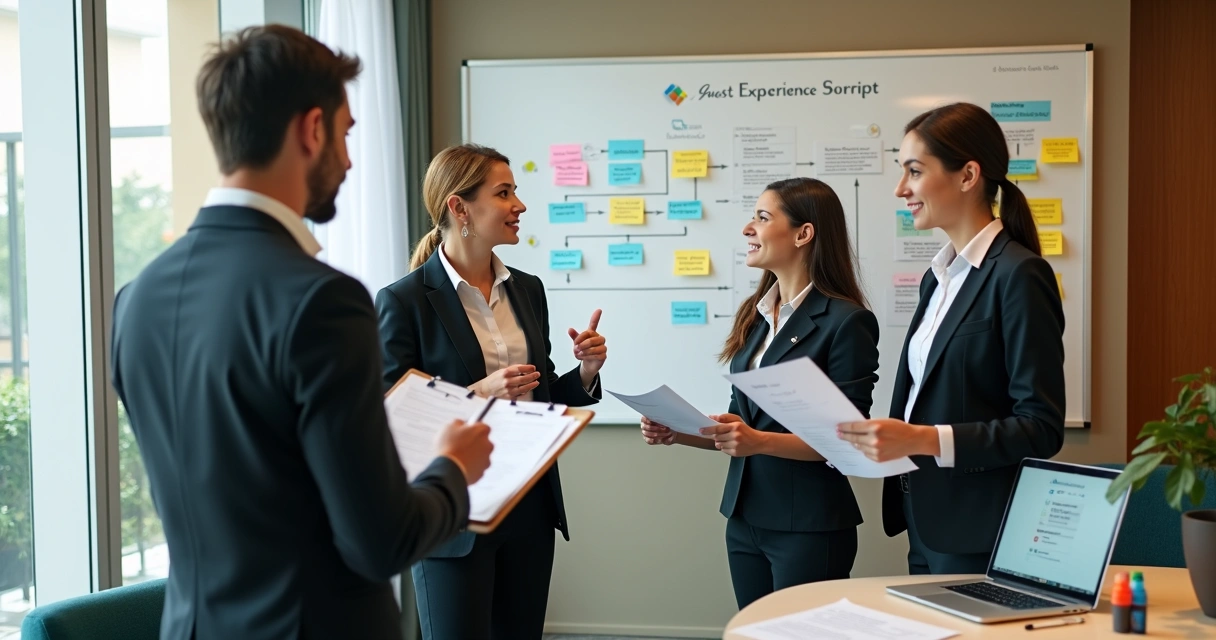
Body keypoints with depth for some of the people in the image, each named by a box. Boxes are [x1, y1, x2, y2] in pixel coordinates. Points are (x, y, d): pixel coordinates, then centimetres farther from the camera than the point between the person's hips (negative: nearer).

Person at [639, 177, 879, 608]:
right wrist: (678, 433, -1)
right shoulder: (755, 315, 10)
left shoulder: (846, 321, -12)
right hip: (745, 519, 7)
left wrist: (760, 441, -25)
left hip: (810, 527, -7)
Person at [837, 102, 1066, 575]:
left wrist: (923, 440, -26)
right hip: (927, 525, 8)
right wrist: (877, 439, 1)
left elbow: (1041, 428, -18)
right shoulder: (938, 277, 13)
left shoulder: (1019, 275, -13)